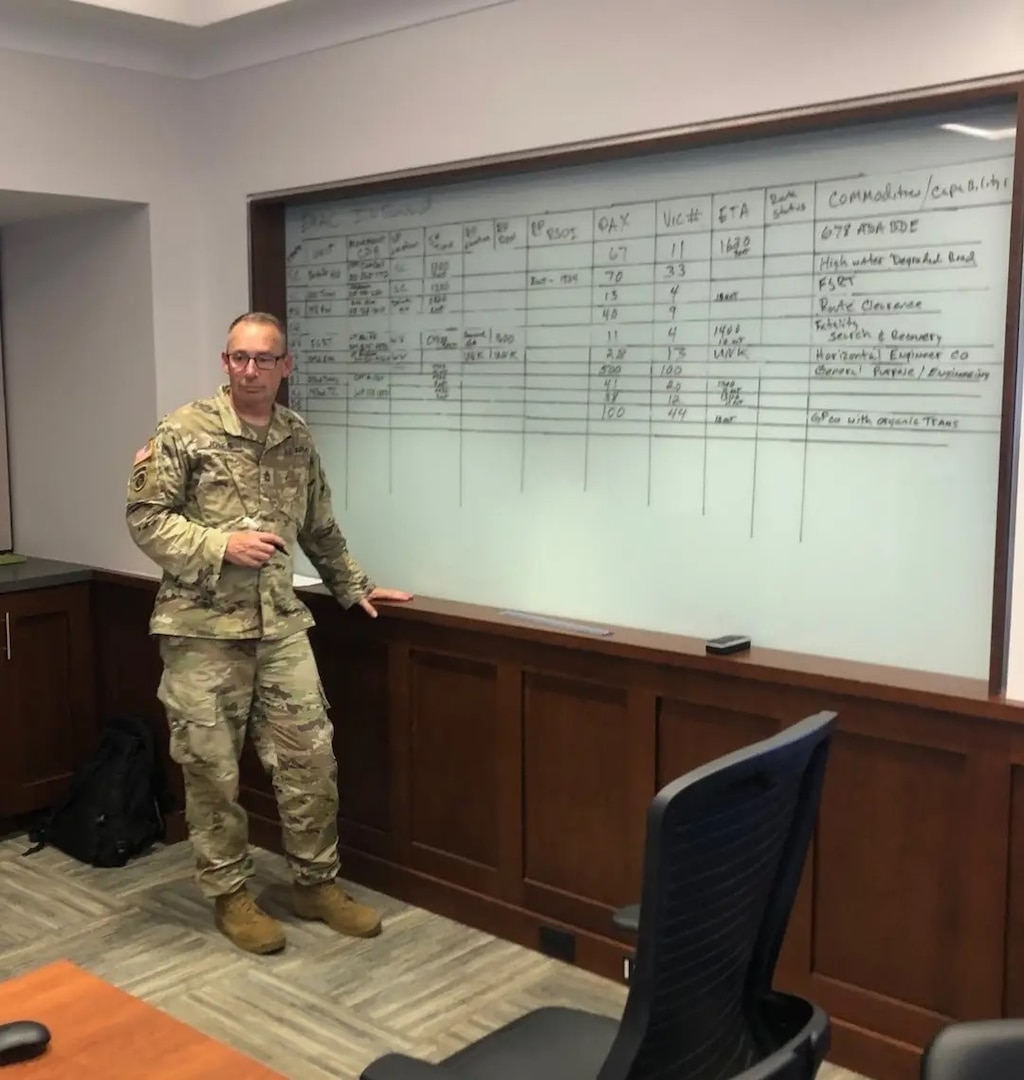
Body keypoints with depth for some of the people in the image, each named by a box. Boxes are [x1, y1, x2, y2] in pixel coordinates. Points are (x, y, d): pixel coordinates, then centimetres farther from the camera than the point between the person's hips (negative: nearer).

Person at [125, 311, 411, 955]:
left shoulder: (298, 437, 9)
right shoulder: (185, 432, -7)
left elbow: (320, 529, 20)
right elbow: (145, 519, -8)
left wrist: (356, 588, 21)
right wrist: (221, 544, -19)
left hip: (280, 624, 4)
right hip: (203, 628, -4)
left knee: (310, 756, 6)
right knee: (214, 769, 5)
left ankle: (316, 883, 22)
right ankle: (230, 895, 21)